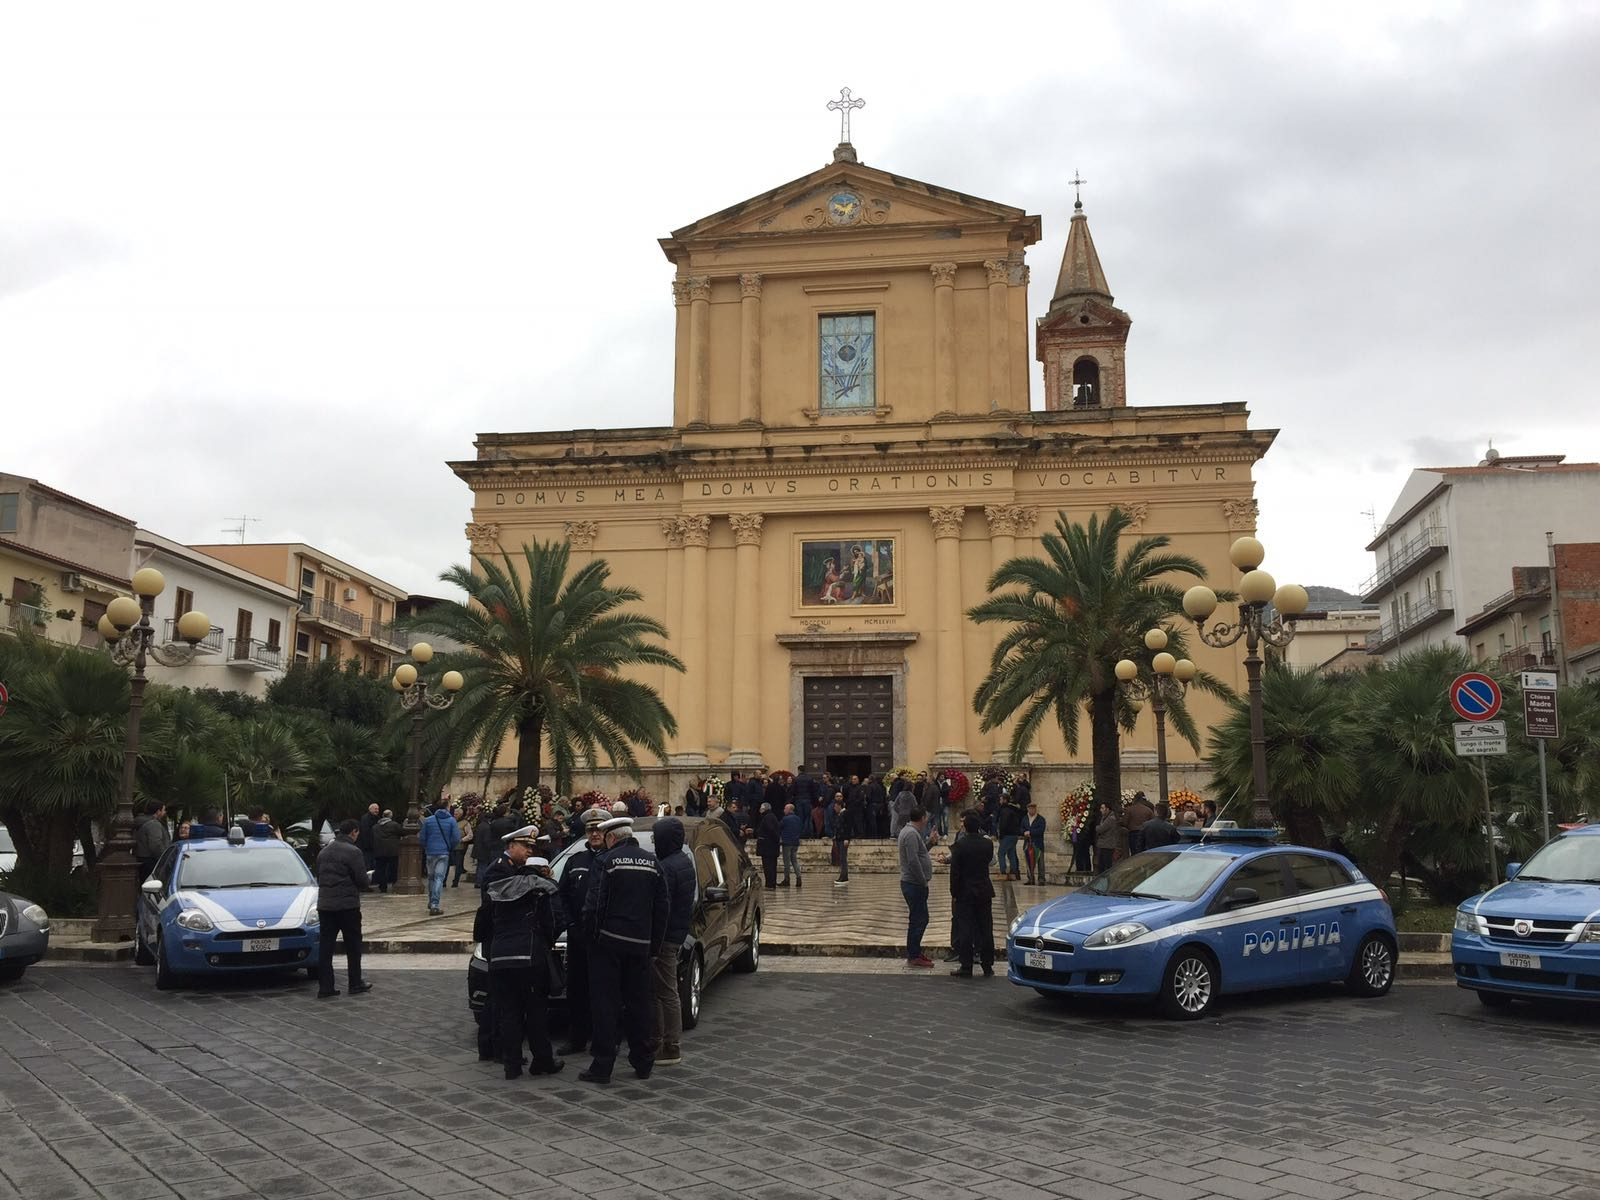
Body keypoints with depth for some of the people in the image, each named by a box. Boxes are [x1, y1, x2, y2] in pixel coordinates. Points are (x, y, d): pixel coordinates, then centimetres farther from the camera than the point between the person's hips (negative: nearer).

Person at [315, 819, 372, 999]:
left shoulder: (324, 851, 12)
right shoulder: (353, 852, -12)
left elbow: (319, 878, 18)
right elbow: (362, 881, -12)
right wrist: (365, 885, 10)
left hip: (324, 904, 6)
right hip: (347, 905, -6)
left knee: (325, 946, 6)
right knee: (353, 946, 6)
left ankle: (325, 987, 4)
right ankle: (355, 984, 13)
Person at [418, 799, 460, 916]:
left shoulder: (428, 820, 1)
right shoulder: (451, 820, -3)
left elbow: (422, 838, 2)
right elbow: (456, 838, -8)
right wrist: (450, 848, 10)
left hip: (430, 853, 2)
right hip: (444, 853, -2)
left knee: (431, 877, 18)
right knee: (439, 878, -3)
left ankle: (432, 903, 31)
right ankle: (435, 905, -13)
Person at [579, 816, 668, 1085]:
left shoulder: (606, 861, -8)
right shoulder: (652, 863, 8)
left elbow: (594, 903, -13)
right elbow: (661, 908, 9)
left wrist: (590, 934, -1)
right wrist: (655, 944, 13)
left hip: (608, 941, -5)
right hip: (641, 942, 5)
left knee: (605, 1003, 0)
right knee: (639, 1002, 14)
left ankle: (602, 1066, 0)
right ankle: (643, 1063, 20)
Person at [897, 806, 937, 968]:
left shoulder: (911, 831, 14)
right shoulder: (911, 834, -20)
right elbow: (913, 861, -25)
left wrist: (930, 842, 15)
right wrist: (924, 881, -17)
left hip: (915, 884, 11)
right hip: (914, 885, -11)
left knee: (918, 919, 17)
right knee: (919, 920, -5)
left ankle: (914, 952, 25)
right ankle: (913, 957, 0)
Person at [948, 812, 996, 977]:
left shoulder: (960, 845, -14)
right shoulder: (988, 844, -3)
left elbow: (954, 871, -14)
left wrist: (954, 894, -6)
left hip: (965, 892, -4)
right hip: (984, 891, 4)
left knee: (965, 930, 1)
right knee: (985, 928, 11)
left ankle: (966, 967, 2)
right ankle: (987, 965, 16)